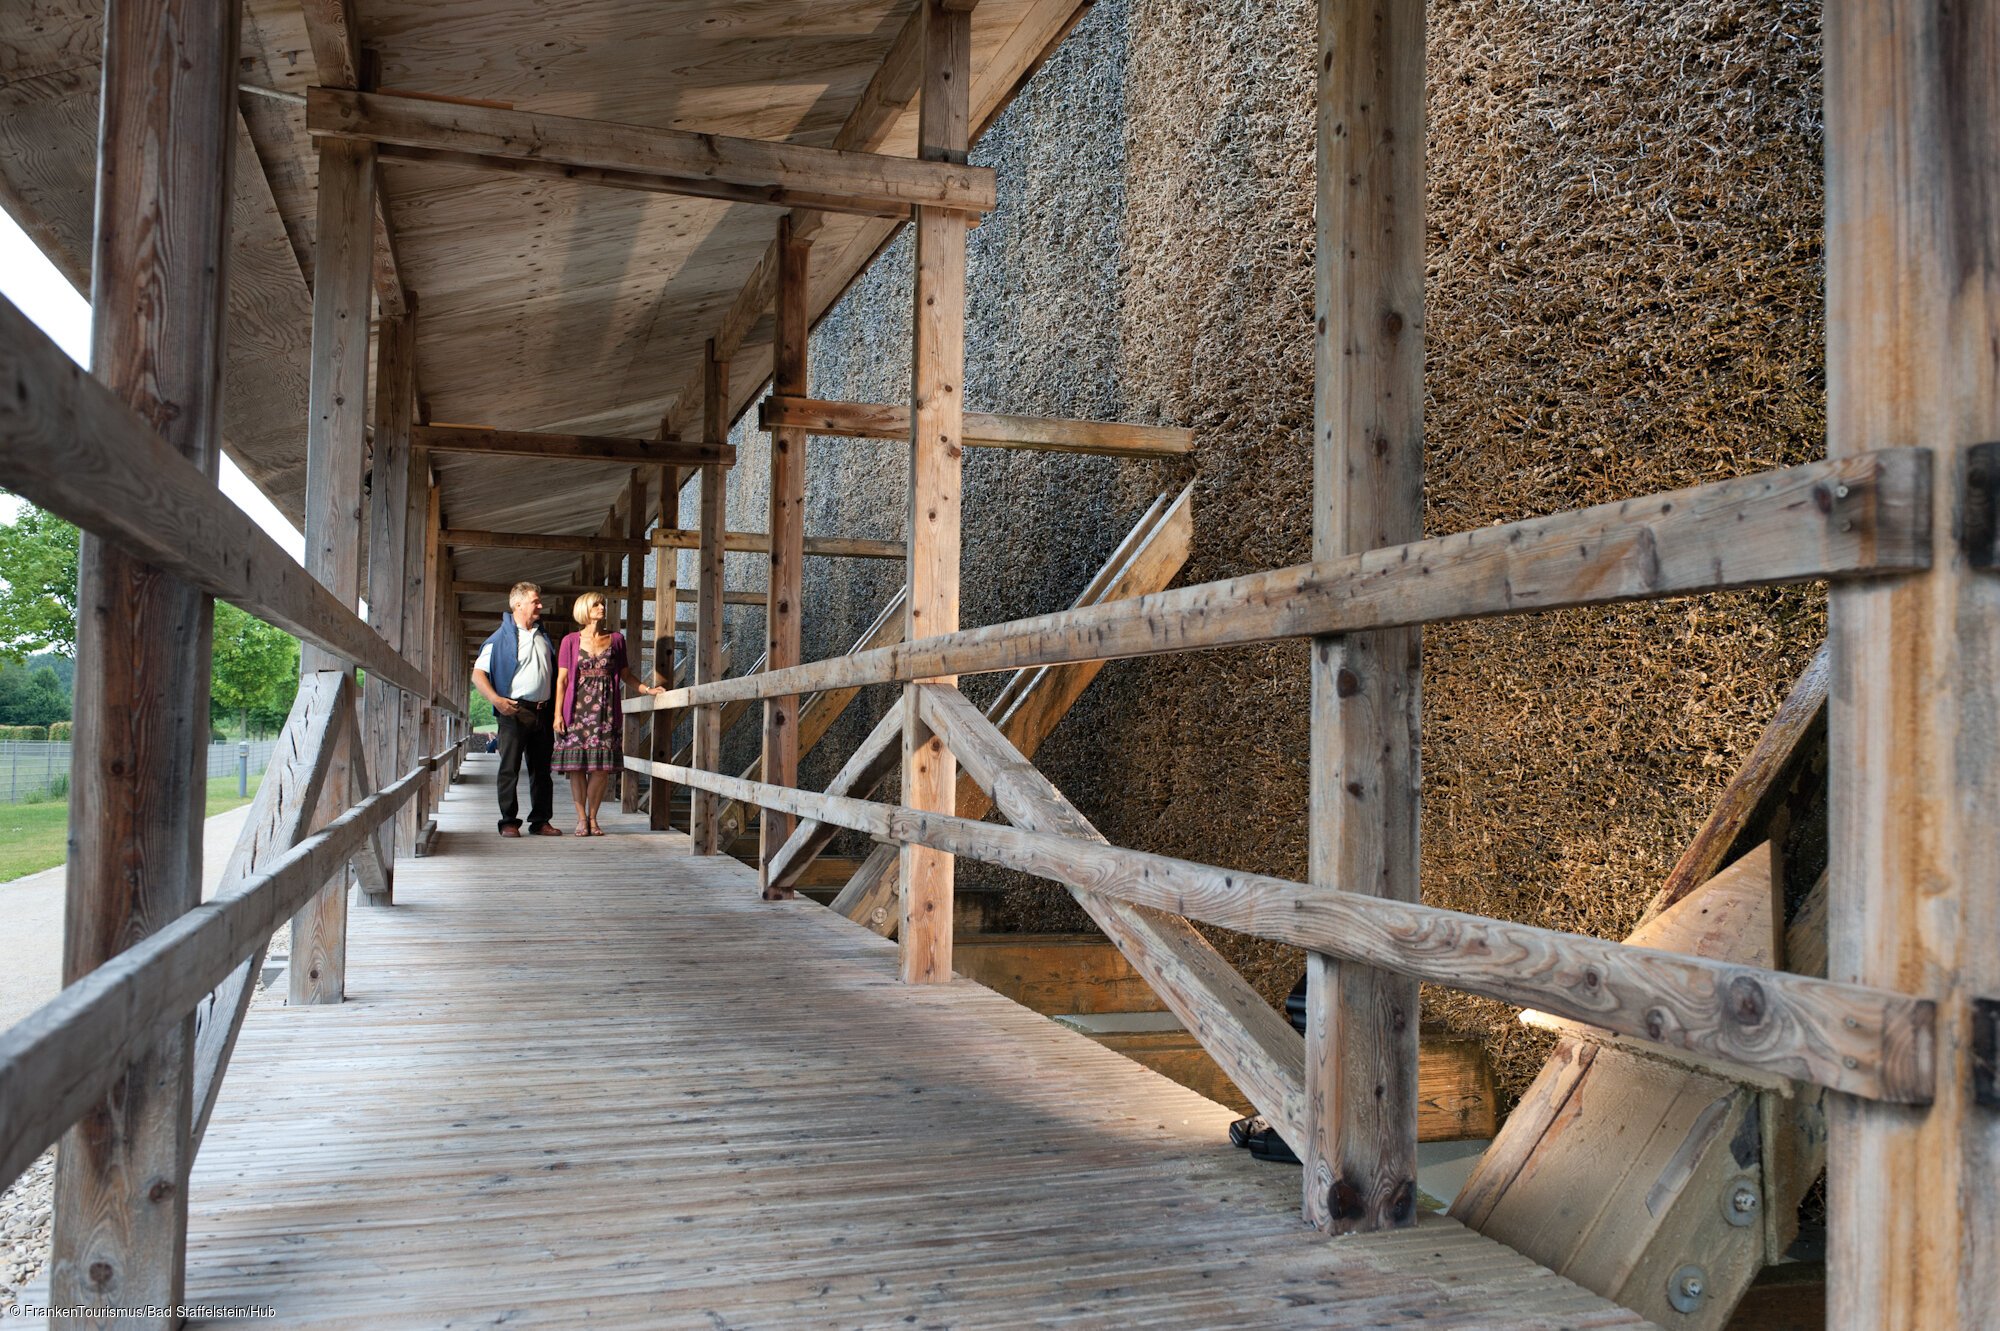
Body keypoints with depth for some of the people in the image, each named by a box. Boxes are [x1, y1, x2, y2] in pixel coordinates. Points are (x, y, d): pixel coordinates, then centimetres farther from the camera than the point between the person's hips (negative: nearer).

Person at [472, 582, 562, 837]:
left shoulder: (544, 636, 17)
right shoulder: (501, 637, -1)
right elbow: (478, 674, -5)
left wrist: (555, 710, 14)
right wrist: (496, 699, -20)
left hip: (543, 711, 6)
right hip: (514, 710, -5)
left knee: (541, 769, 7)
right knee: (510, 768, -2)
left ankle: (540, 821, 13)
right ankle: (509, 821, 4)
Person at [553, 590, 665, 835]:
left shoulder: (616, 640, 9)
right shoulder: (571, 641, 4)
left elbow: (626, 675, 15)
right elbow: (562, 679, 3)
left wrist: (648, 689, 0)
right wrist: (558, 714, -3)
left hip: (606, 710, 1)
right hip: (577, 709, -1)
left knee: (601, 766, -2)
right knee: (577, 766, -2)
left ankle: (592, 817, 10)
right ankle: (581, 818, 8)